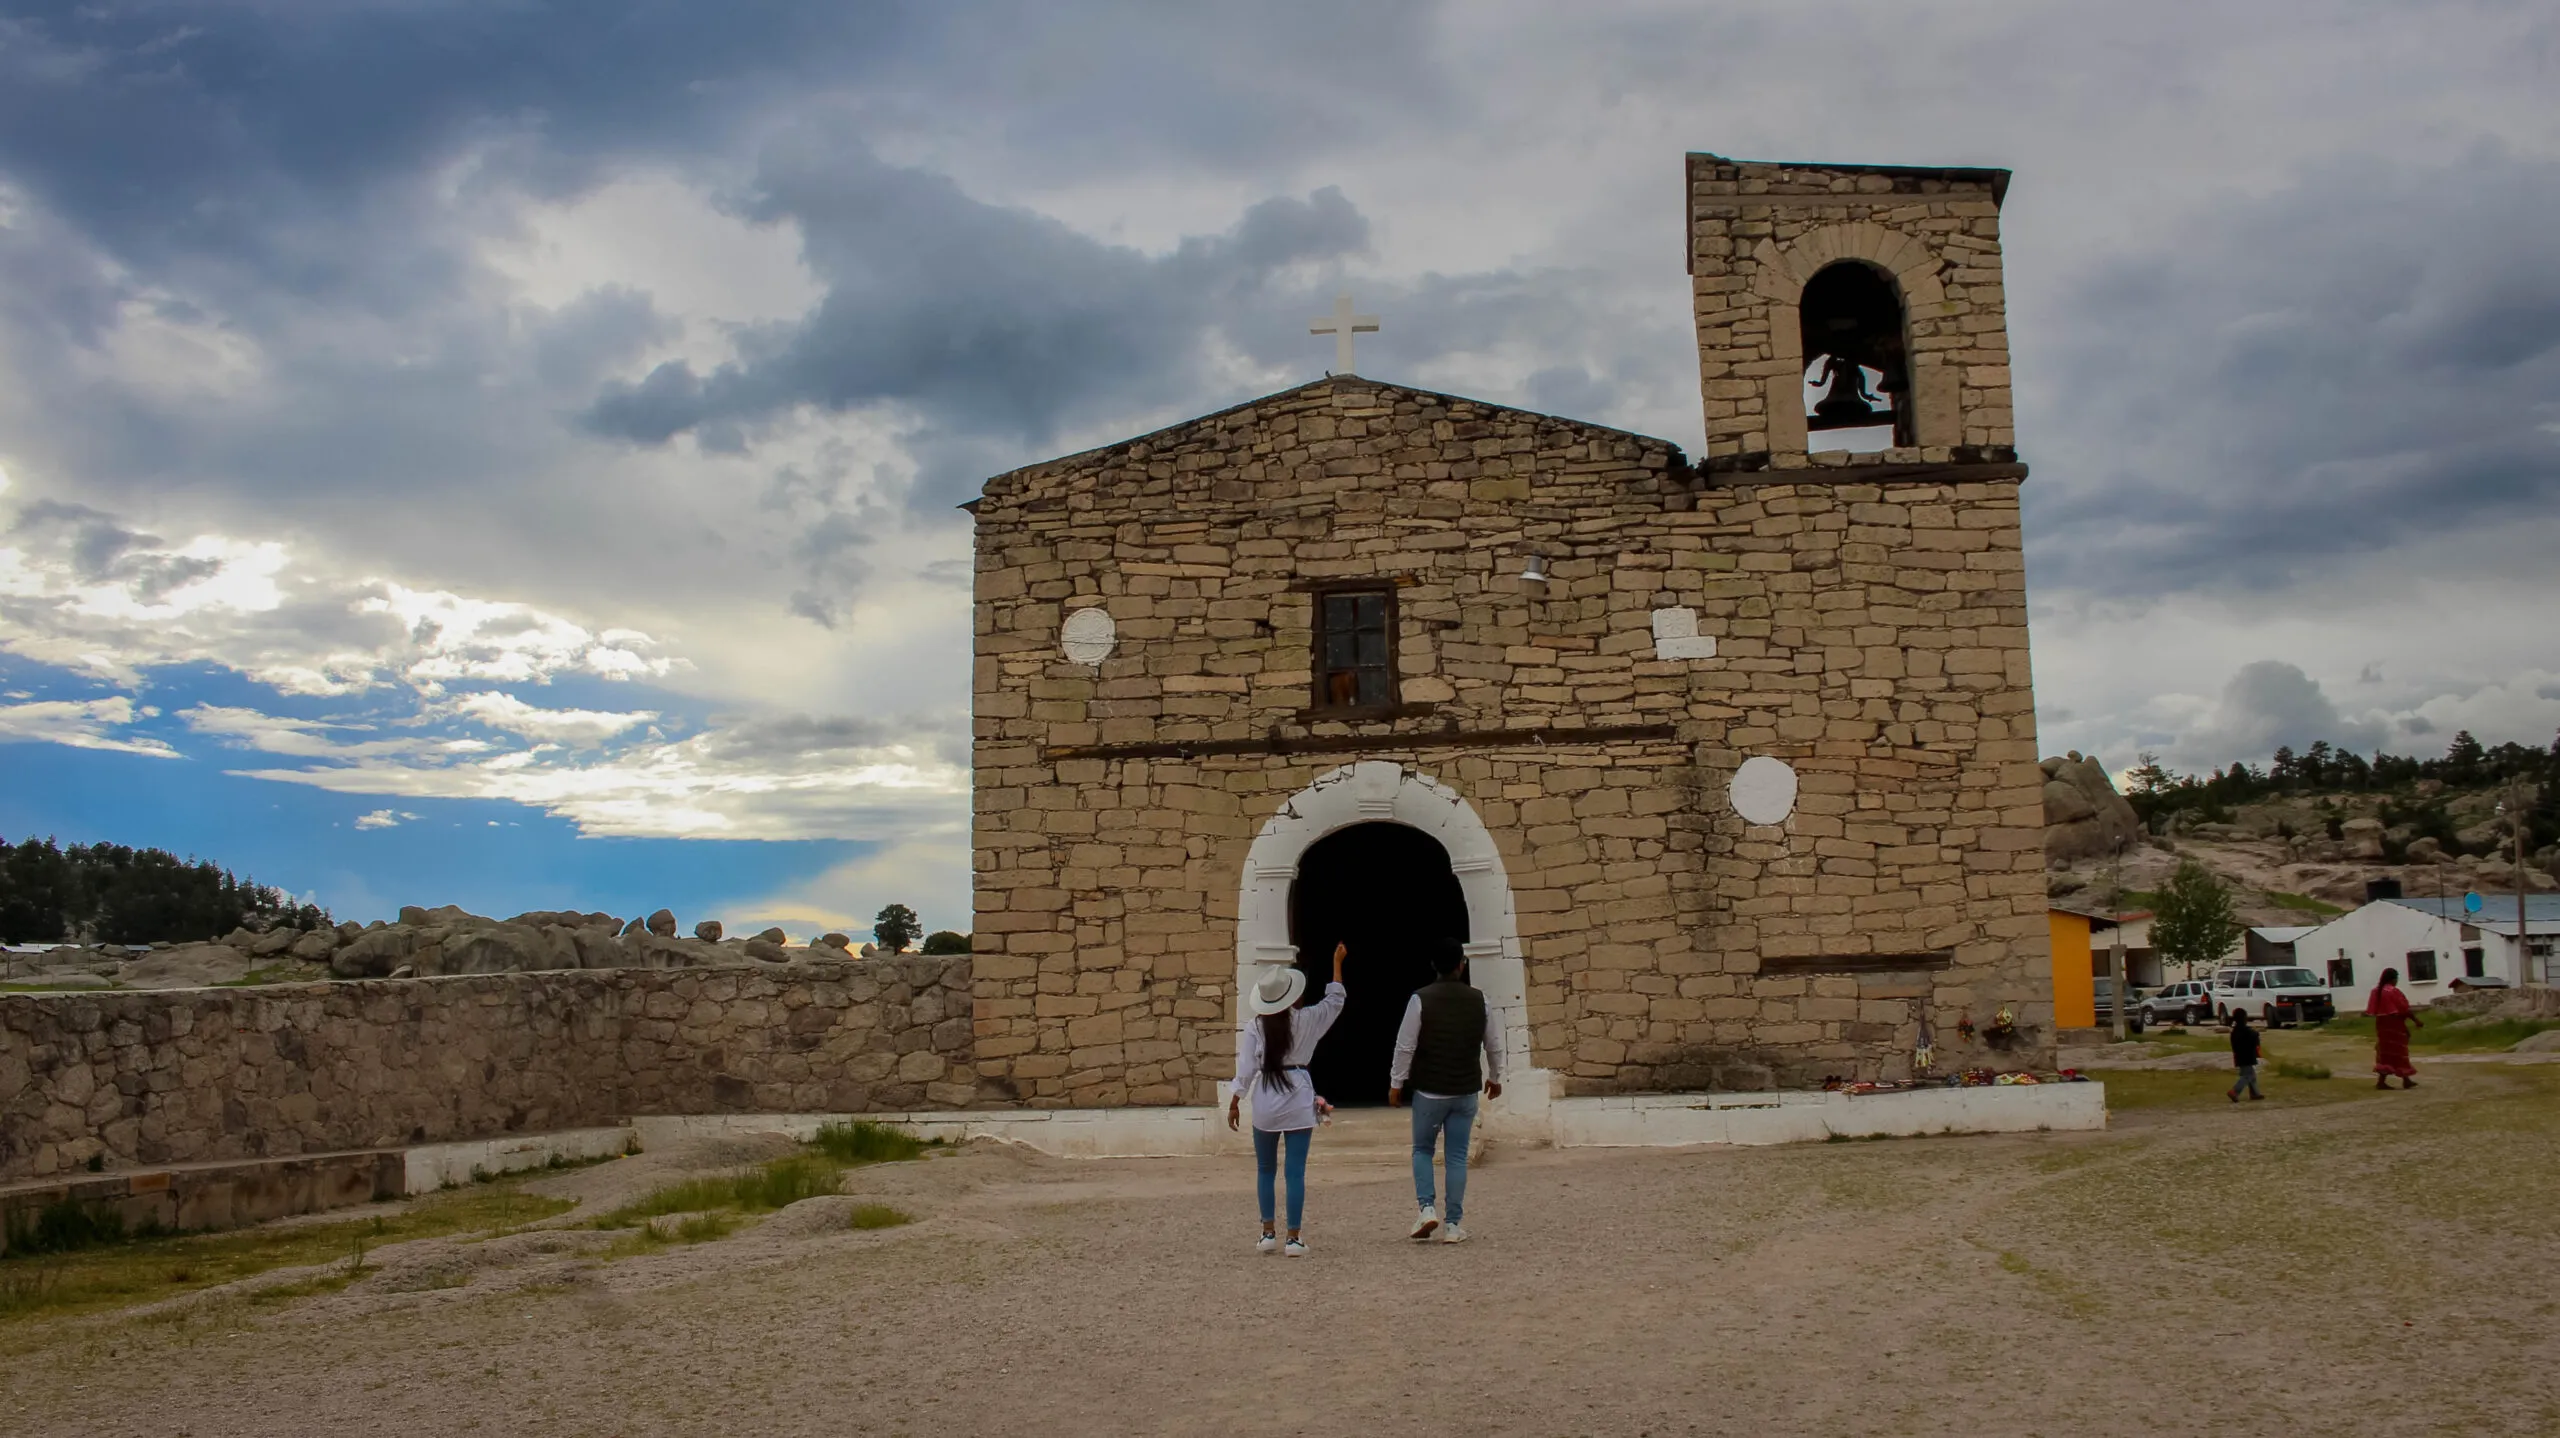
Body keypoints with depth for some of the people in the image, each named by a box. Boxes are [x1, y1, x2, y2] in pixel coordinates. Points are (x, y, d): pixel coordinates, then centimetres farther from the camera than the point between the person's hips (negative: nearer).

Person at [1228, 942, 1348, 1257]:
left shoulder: (1254, 1027, -4)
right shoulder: (1306, 1020, -2)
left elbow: (1245, 1069, -6)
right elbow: (1335, 1000, 12)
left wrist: (1235, 1102, 3)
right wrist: (1337, 962, 21)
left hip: (1265, 1104, 0)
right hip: (1299, 1103, 0)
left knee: (1265, 1170, 16)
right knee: (1296, 1172, 1)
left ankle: (1267, 1233, 18)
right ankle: (1293, 1237, 1)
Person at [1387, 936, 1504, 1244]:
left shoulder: (1421, 999, -10)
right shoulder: (1478, 1000, 0)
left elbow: (1405, 1046, -9)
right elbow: (1494, 1045, 9)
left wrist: (1395, 1083, 2)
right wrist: (1494, 1078, 26)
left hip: (1429, 1091, -2)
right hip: (1466, 1091, 2)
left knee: (1422, 1150, 14)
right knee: (1457, 1156, 7)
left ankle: (1426, 1208, -4)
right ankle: (1453, 1224, 7)